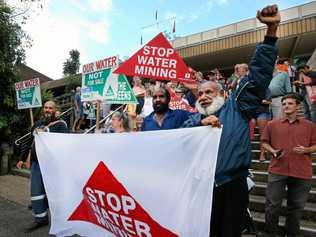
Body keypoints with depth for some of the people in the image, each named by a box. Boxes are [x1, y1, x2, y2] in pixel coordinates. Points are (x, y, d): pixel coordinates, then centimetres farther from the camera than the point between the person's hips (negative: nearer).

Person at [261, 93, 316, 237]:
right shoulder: (272, 124, 6)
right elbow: (264, 142, 11)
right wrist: (273, 151, -7)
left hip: (302, 172, 1)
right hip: (277, 170, -1)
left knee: (296, 206, 14)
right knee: (272, 204, 5)